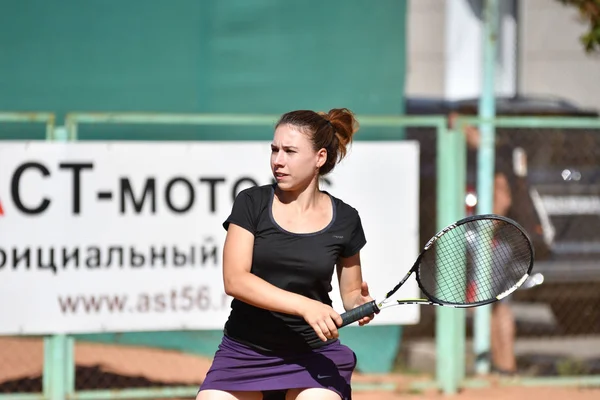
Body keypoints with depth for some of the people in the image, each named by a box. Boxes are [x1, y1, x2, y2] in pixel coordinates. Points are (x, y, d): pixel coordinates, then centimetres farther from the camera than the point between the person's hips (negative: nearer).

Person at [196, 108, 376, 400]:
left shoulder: (345, 220, 1)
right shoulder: (252, 203, -3)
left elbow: (350, 292, 13)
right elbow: (234, 280, -14)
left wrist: (360, 304, -13)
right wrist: (304, 305, -25)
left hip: (314, 357, 0)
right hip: (243, 353, 0)